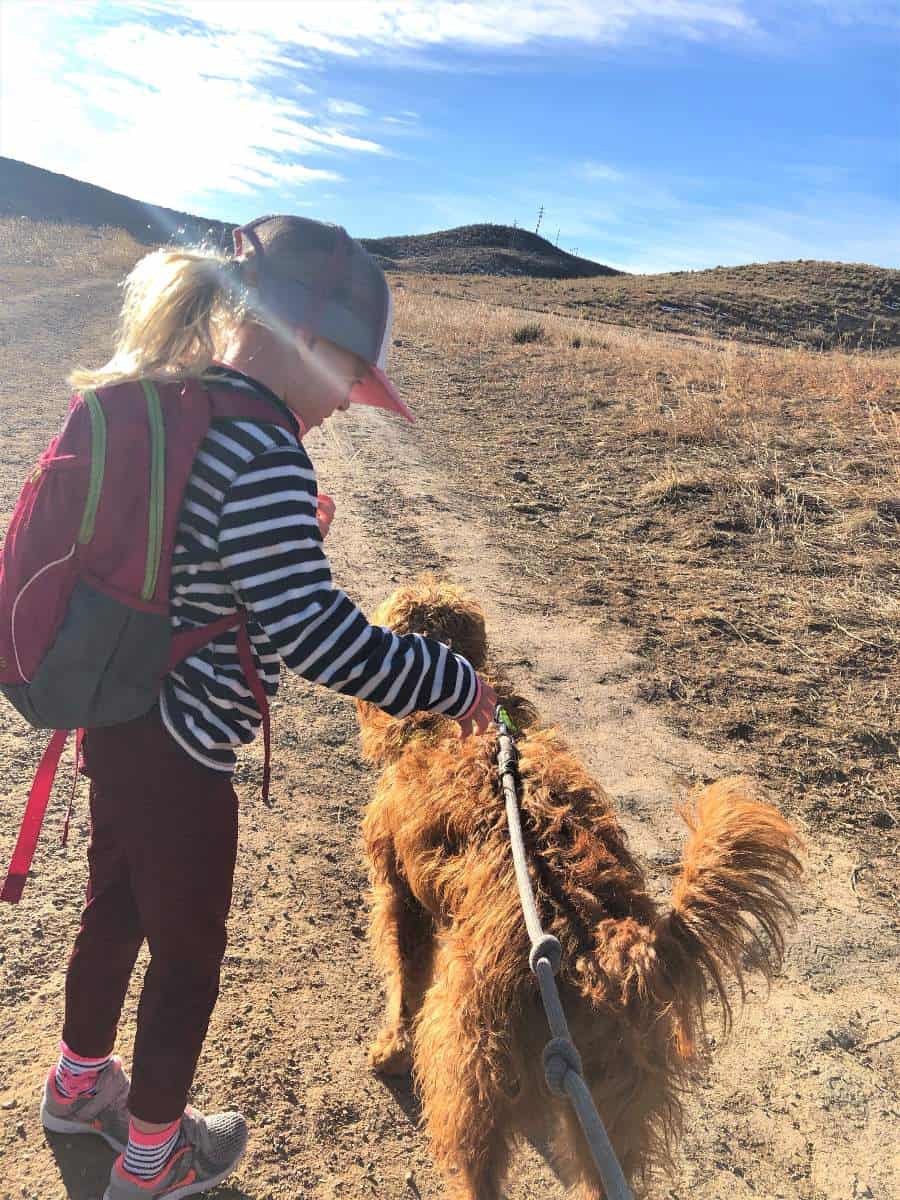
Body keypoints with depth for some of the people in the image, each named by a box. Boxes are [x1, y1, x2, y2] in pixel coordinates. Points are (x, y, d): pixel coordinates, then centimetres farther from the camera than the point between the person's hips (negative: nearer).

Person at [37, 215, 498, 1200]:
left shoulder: (159, 403, 2)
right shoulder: (261, 453, -25)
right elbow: (312, 633, -29)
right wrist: (450, 682, -20)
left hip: (116, 721, 9)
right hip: (176, 755, -9)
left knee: (116, 904, 29)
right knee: (189, 954, 14)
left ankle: (78, 1083, 54)